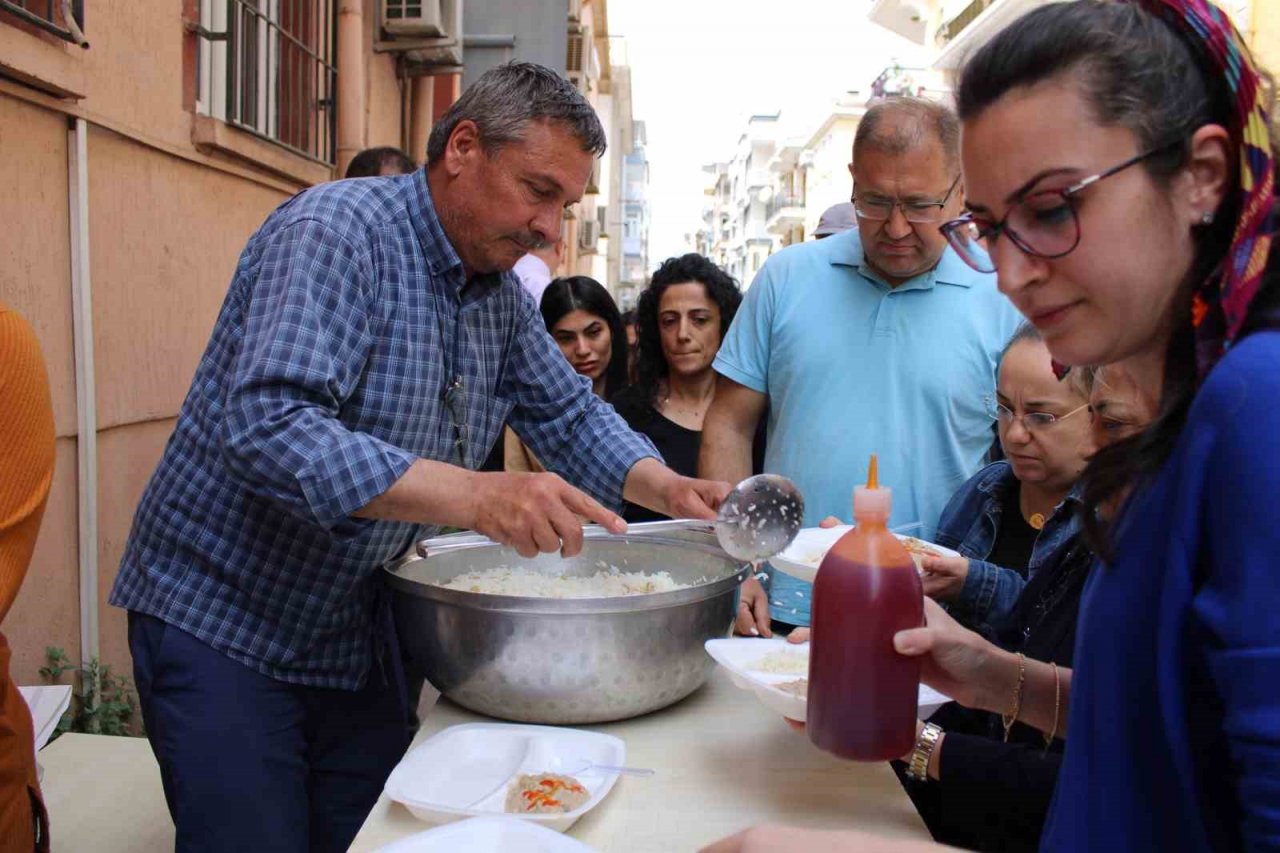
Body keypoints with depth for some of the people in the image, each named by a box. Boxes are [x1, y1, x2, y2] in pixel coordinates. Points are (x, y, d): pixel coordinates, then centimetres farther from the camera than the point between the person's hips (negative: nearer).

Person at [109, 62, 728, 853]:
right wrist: (474, 495, -43)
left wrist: (667, 488, -6)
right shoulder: (336, 231, -21)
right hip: (226, 622, -7)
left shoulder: (502, 292, 3)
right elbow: (268, 430, -34)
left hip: (367, 633, 7)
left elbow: (568, 412, 11)